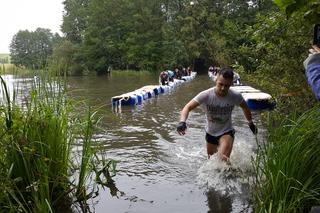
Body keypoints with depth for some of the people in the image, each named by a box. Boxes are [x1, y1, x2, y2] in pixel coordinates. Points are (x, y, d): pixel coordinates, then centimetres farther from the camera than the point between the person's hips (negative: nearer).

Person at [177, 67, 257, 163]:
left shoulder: (235, 96, -20)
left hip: (226, 132, -2)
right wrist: (182, 122, -51)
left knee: (223, 158, -28)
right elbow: (188, 107, -32)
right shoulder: (206, 95, -26)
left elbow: (245, 108, 2)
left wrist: (251, 123, 14)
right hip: (210, 133, 2)